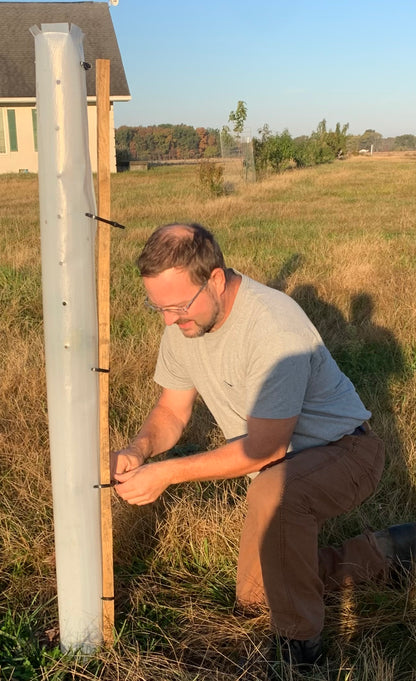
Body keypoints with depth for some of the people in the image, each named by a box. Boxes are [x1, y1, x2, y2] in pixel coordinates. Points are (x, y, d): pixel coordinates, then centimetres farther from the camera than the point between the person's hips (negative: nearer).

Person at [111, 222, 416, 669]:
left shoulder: (274, 328, -34)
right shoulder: (184, 322, -10)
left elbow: (262, 449, -30)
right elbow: (172, 410, 0)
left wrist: (167, 473, -31)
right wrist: (140, 448, -21)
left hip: (345, 451, -8)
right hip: (283, 464, 8)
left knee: (274, 493, -42)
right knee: (253, 597, 15)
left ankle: (300, 648, -17)